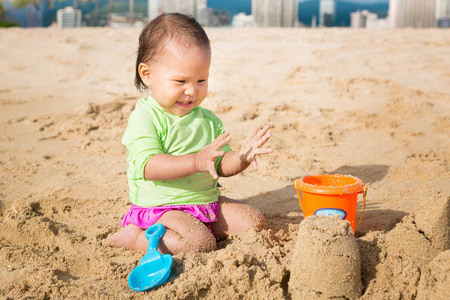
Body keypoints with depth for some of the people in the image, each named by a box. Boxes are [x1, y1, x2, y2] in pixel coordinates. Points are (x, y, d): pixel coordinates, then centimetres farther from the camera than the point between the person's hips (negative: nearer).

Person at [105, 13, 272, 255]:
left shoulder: (208, 120, 9)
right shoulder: (144, 118, -12)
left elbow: (222, 167, 9)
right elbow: (149, 166, -25)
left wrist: (242, 156, -13)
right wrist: (196, 162, -36)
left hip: (207, 201, 8)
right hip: (159, 207, -7)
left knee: (255, 222, 1)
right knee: (200, 242, -29)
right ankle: (133, 237, -10)